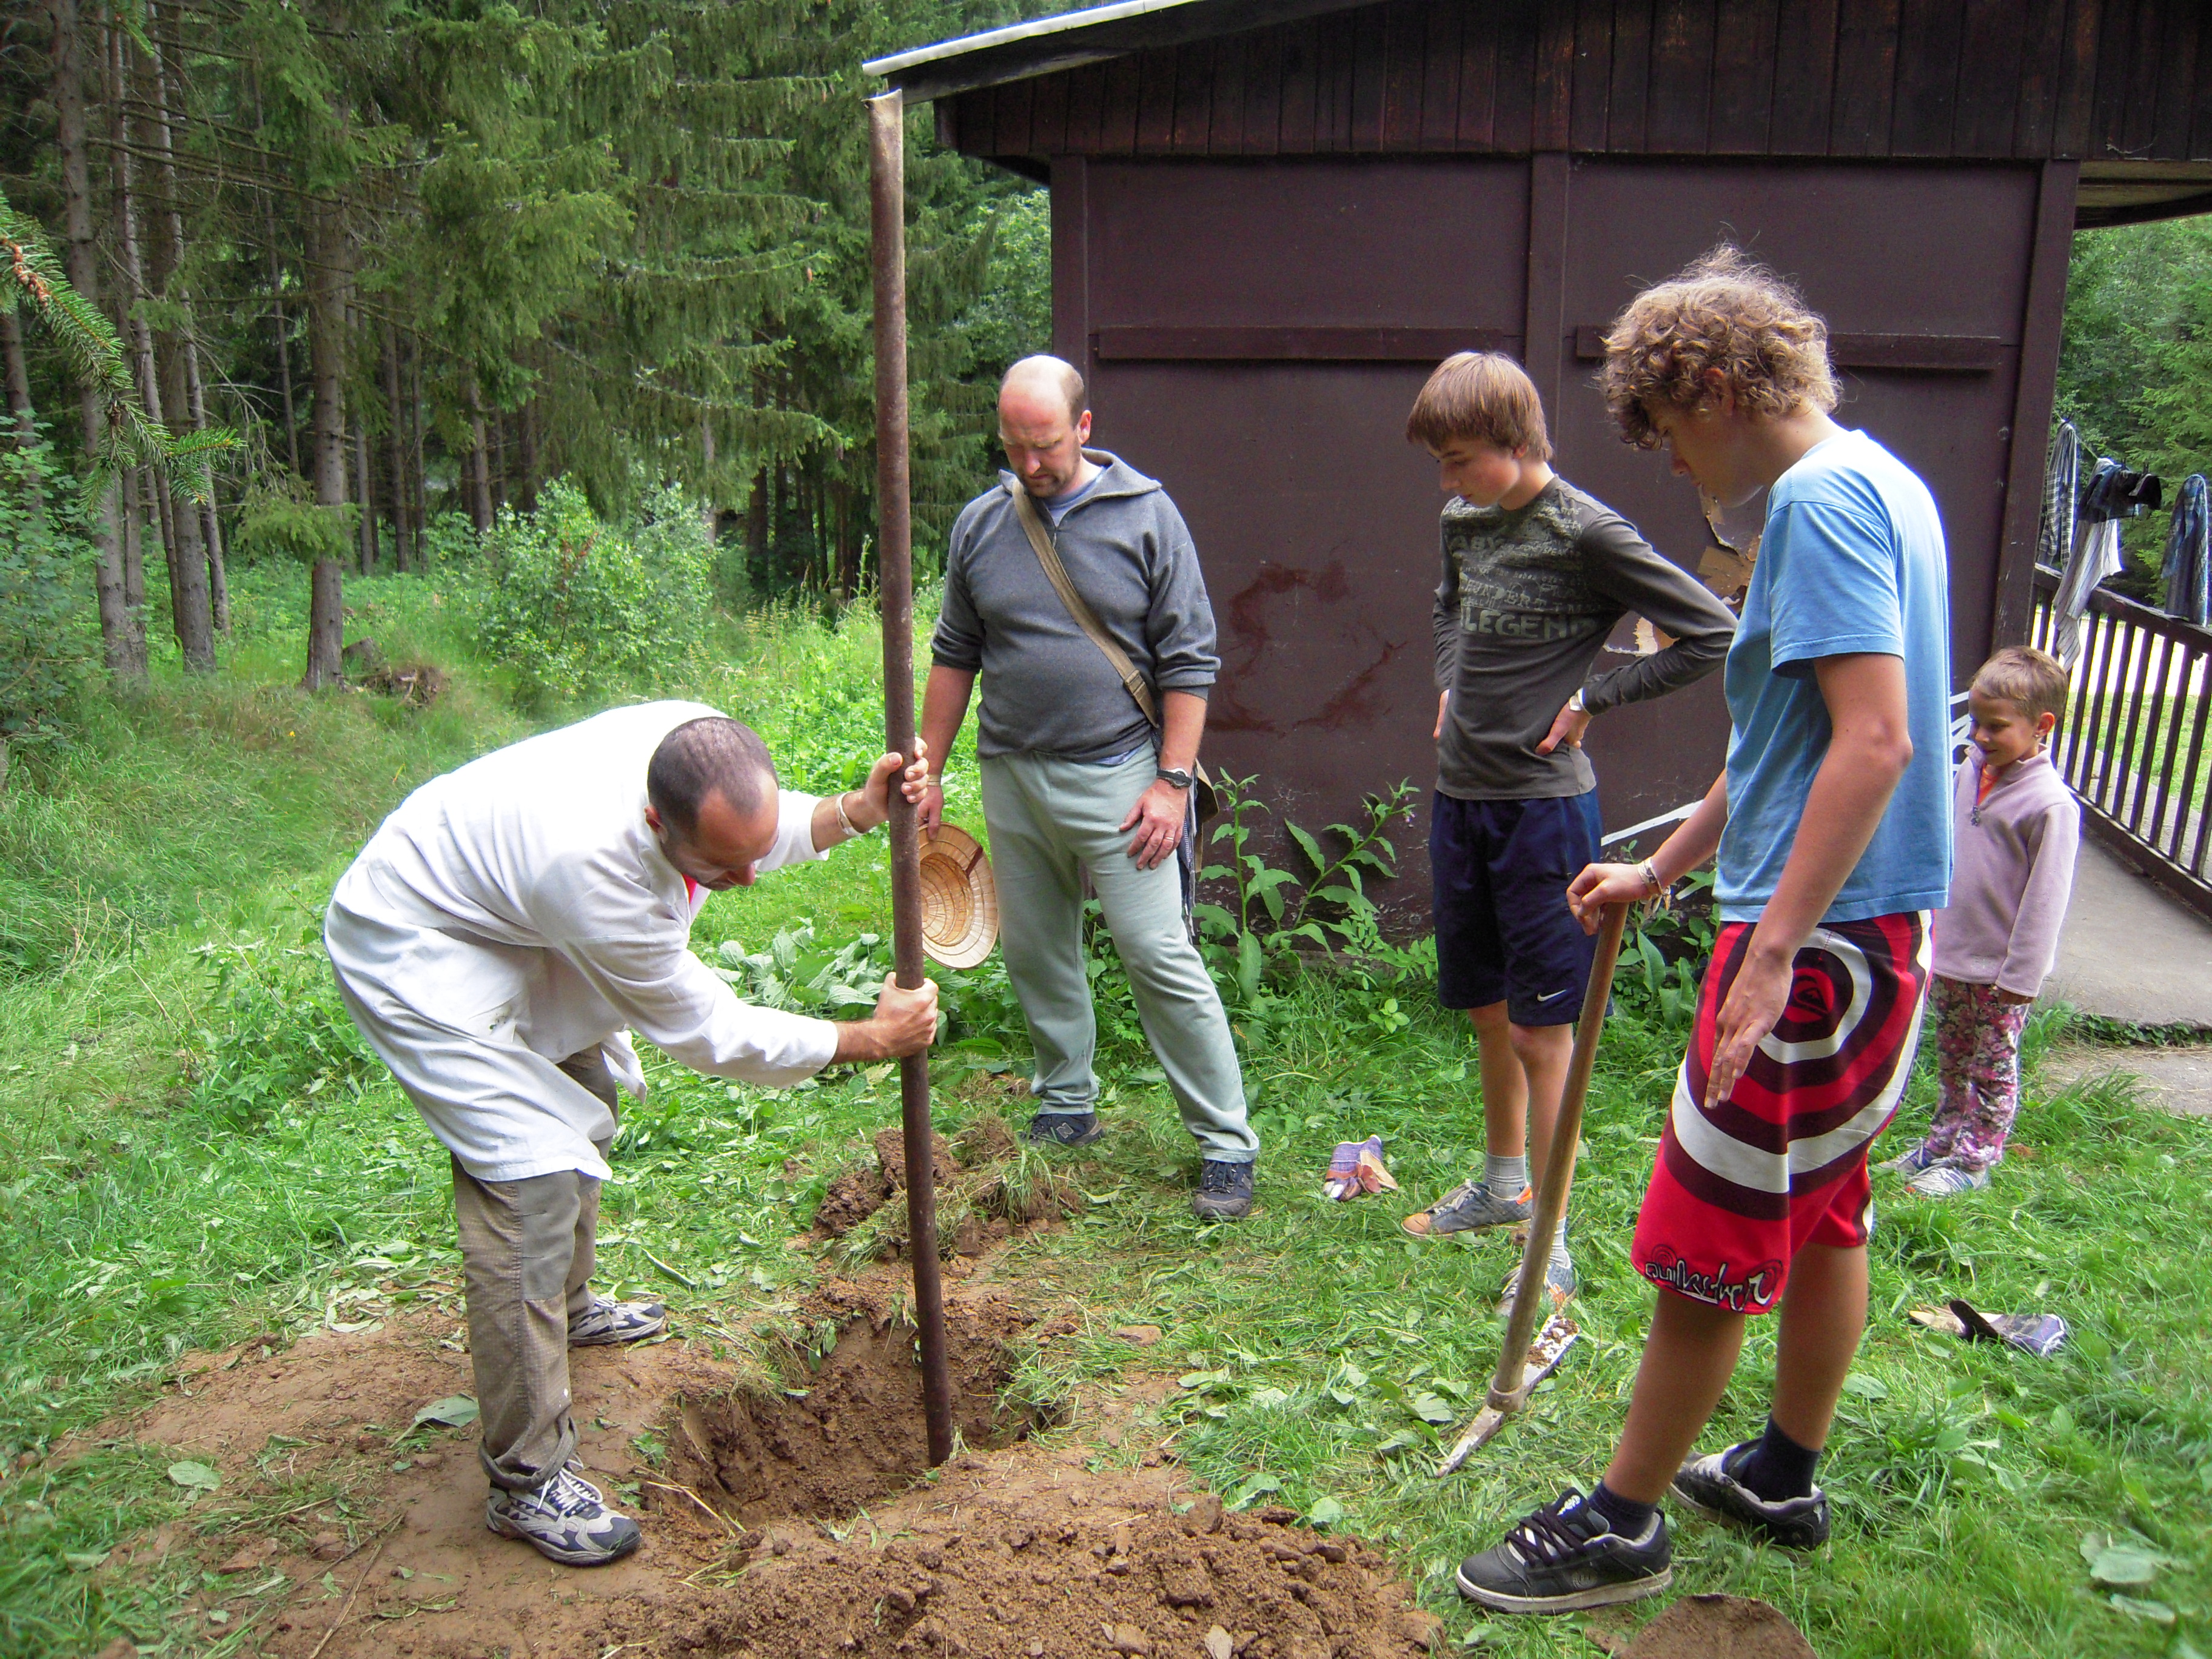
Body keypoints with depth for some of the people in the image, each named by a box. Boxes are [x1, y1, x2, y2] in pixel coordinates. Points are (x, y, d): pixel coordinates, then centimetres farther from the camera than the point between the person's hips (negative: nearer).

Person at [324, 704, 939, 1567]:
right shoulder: (591, 865, -41)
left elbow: (764, 835, 1)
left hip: (501, 911, 9)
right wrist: (872, 1039, -22)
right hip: (413, 954, -9)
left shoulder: (704, 741, -23)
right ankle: (527, 1479, -6)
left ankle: (565, 1307, 50)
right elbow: (705, 1032, -27)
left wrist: (853, 811, -20)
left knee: (584, 1096, 25)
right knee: (536, 1172, -17)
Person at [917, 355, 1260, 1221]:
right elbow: (954, 656, 15)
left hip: (1116, 777, -5)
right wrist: (928, 770, 13)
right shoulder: (980, 524, 7)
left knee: (1159, 956, -7)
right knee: (1036, 955, 13)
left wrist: (1172, 780, -10)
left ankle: (1226, 1143, 3)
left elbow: (1188, 659, -4)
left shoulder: (1145, 515, -4)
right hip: (1012, 781, 5)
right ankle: (1066, 1108, 32)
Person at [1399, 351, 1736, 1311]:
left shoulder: (1587, 534, -14)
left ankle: (1549, 1239, 13)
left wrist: (1593, 700, -11)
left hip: (1543, 807, -7)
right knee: (1487, 1012, 18)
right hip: (1459, 798, 7)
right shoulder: (1463, 520, 7)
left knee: (1541, 1029, 0)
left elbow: (1712, 636, -14)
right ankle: (1503, 1180, 37)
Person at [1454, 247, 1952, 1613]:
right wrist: (1663, 871, 23)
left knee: (1708, 1244, 1)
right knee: (1821, 1217, 20)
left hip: (1818, 939, -10)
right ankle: (1787, 1479, 36)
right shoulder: (1877, 484, 15)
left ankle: (1622, 1526, 16)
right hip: (1880, 929, 10)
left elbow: (1875, 740, -27)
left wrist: (1774, 949, -28)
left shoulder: (1820, 497, -17)